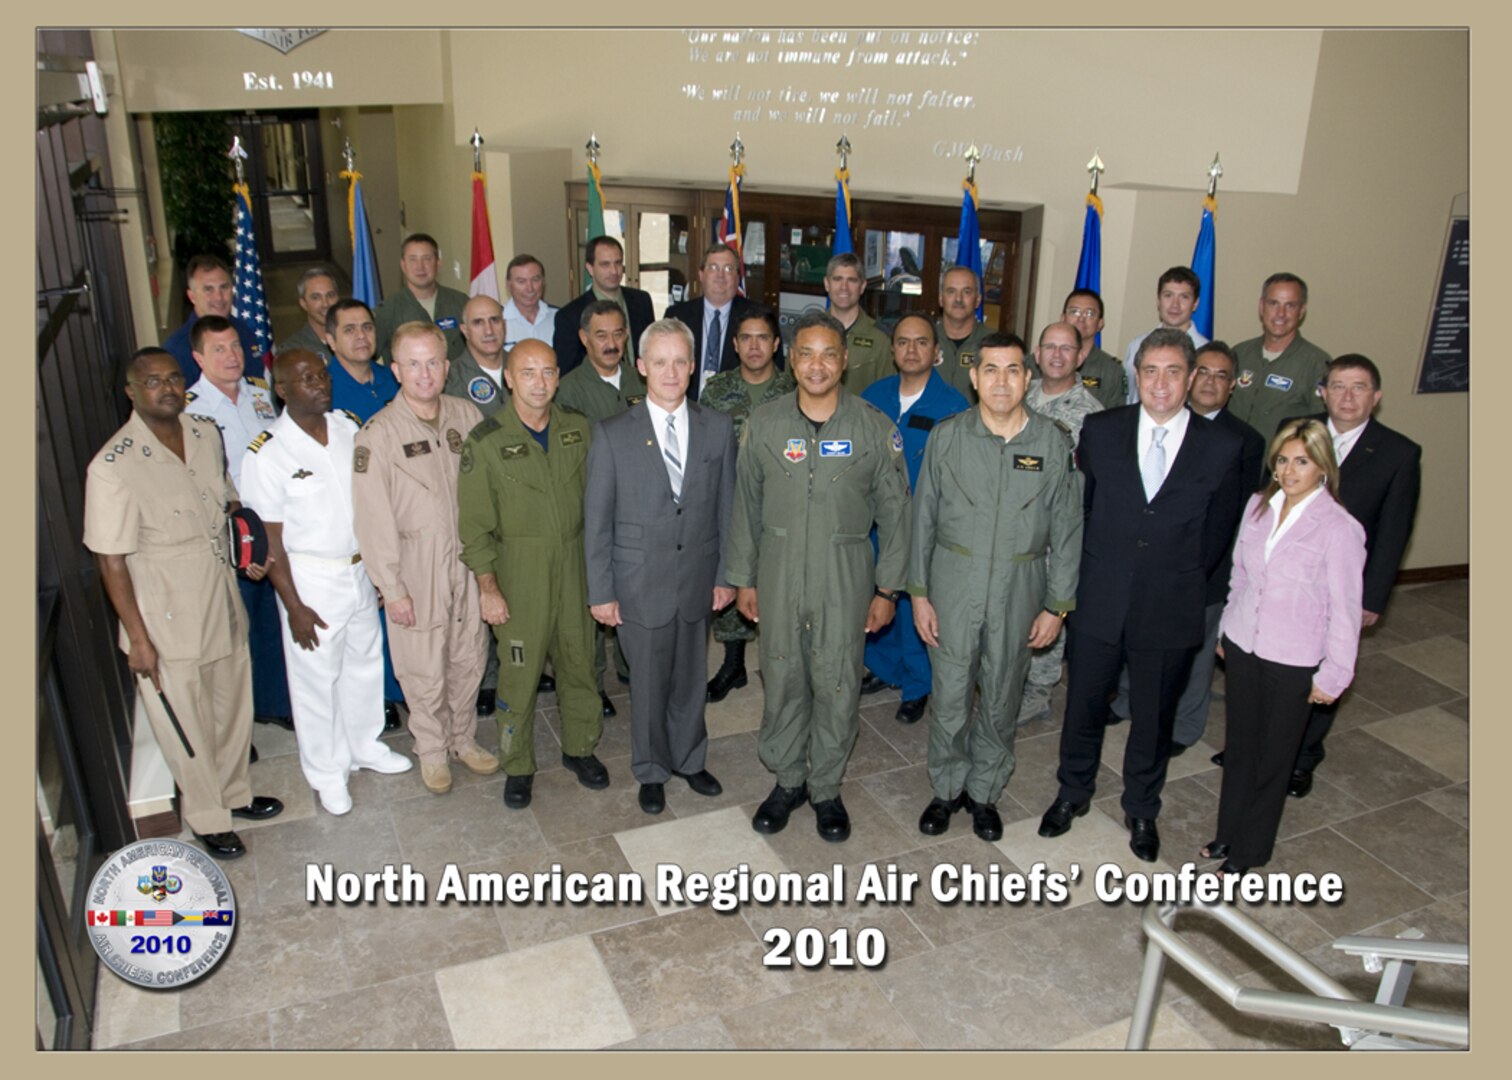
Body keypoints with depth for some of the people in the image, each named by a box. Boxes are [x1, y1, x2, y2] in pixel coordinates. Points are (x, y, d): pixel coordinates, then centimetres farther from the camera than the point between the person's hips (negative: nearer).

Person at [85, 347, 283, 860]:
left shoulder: (206, 433, -2)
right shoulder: (113, 467, -22)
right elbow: (112, 561, -17)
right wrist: (138, 638, -15)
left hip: (222, 602, 6)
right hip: (168, 621, -6)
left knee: (234, 707, 22)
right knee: (188, 726, 12)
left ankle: (234, 792, 46)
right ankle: (207, 818, 33)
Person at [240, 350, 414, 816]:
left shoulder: (350, 428, -1)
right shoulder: (267, 454, -17)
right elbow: (271, 540, -14)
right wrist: (294, 606, -13)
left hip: (360, 569, 5)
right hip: (310, 580, -5)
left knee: (365, 663, 20)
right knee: (316, 678, 9)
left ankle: (365, 744, 43)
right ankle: (326, 772, 29)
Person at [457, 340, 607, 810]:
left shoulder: (577, 428, 2)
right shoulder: (486, 442, -9)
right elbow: (475, 525, -7)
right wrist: (487, 588, -10)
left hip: (575, 566, 4)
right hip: (520, 573, -3)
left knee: (579, 662, 15)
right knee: (520, 672, 5)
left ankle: (580, 748, 35)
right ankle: (517, 766, 25)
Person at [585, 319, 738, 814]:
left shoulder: (718, 428, -1)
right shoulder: (612, 435, -7)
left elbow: (726, 508, 4)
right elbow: (597, 521, -5)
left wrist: (726, 574, 3)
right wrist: (600, 591, -5)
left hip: (698, 582, 2)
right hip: (640, 584, -2)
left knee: (691, 679, 17)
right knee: (649, 684, 12)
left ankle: (689, 759, 41)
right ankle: (652, 770, 34)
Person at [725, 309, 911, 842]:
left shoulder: (875, 429, -5)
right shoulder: (763, 424, -1)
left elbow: (893, 513, 0)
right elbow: (746, 507, 6)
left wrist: (887, 589, 0)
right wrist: (743, 579, 6)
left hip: (845, 578, -1)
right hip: (778, 575, 1)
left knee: (837, 687, 7)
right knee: (782, 680, 12)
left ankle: (826, 788, 27)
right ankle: (787, 781, 32)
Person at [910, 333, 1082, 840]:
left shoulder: (1054, 443, -5)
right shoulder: (947, 437, -5)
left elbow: (1067, 530, 0)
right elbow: (924, 518, 1)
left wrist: (1057, 605, -1)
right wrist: (919, 592, -1)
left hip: (1019, 588, 1)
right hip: (954, 583, 0)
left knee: (1002, 697, 13)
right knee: (950, 694, 8)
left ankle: (984, 790, 33)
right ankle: (947, 788, 29)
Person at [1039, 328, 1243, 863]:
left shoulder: (1221, 447, -5)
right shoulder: (1100, 429, -3)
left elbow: (1219, 530, 4)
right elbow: (1078, 504, 4)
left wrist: (1179, 578, 5)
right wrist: (1094, 566, 3)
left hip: (1170, 611, 0)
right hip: (1098, 602, 1)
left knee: (1154, 717, 16)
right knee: (1084, 704, 16)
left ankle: (1141, 809, 38)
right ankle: (1073, 792, 40)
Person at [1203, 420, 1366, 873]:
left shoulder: (1338, 529, -18)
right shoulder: (1258, 507, -2)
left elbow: (1344, 610, -12)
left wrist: (1332, 676, -8)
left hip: (1292, 662, -4)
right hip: (1243, 647, 5)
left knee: (1273, 756, 12)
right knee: (1239, 746, 18)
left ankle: (1250, 848, 28)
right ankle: (1229, 831, 36)